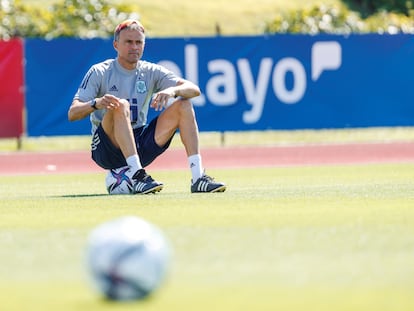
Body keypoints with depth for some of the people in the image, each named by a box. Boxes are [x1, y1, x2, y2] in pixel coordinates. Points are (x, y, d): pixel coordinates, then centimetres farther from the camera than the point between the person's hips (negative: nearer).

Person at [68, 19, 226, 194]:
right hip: (106, 150, -4)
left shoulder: (151, 72, 7)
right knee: (120, 105, -31)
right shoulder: (100, 73, -3)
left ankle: (198, 177, -21)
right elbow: (72, 114, -14)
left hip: (140, 146, 4)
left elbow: (194, 90, -4)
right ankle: (136, 176, -43)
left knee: (183, 105, -8)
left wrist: (172, 90, -27)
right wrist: (96, 103, -35)